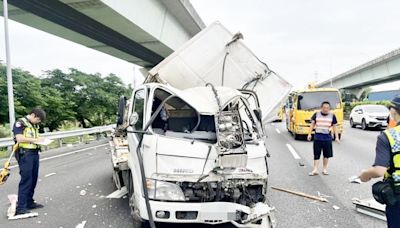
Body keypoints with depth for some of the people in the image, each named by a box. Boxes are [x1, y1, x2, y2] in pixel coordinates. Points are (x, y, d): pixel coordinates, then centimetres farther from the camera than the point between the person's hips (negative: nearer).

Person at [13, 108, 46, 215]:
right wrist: (34, 140, -13)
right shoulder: (20, 123, -8)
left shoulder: (34, 125, 17)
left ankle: (29, 202, 24)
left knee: (33, 180, 12)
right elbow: (19, 138, -18)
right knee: (26, 180, -9)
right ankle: (20, 207, -4)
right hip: (25, 154, -8)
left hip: (34, 153, 8)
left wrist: (40, 140, 7)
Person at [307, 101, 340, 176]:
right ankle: (315, 170, 4)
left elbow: (334, 127, 6)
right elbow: (312, 124, 6)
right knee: (316, 154, 1)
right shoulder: (316, 114, 1)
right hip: (317, 137, 0)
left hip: (327, 137, 1)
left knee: (326, 154, 8)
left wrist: (337, 137, 1)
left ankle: (325, 169, 23)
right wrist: (309, 134, -1)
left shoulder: (332, 115, 2)